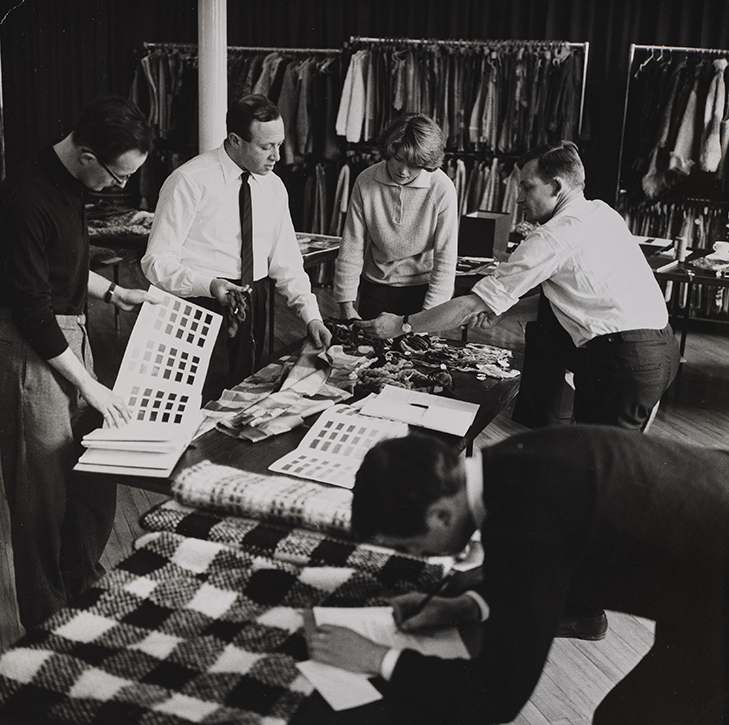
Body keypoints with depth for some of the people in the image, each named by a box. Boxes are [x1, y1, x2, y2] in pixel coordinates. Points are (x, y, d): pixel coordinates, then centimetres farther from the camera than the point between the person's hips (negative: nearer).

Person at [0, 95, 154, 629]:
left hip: (71, 336, 9)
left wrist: (111, 291, 11)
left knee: (97, 479, 14)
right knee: (45, 494, 1)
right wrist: (90, 387, -18)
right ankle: (49, 628, 18)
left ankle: (88, 595, 32)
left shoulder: (70, 184, 6)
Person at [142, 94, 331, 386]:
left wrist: (311, 316, -1)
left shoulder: (273, 187, 8)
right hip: (201, 304, -6)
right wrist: (208, 285, -29)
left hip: (253, 307, 6)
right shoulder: (190, 181, -12)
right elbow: (157, 261, -14)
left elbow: (286, 261, 10)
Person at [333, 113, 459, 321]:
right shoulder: (366, 181, -12)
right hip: (375, 289, 2)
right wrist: (346, 305, -10)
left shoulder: (442, 189, -18)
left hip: (422, 289, -1)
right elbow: (351, 246, -7)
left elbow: (445, 259, -15)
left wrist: (428, 314, -19)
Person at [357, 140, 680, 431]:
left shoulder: (555, 236, -15)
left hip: (629, 363, -9)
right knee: (542, 326, 20)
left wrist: (402, 325, -4)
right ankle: (538, 424, 29)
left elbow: (473, 304, -13)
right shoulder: (600, 211, 11)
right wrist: (498, 306, 7)